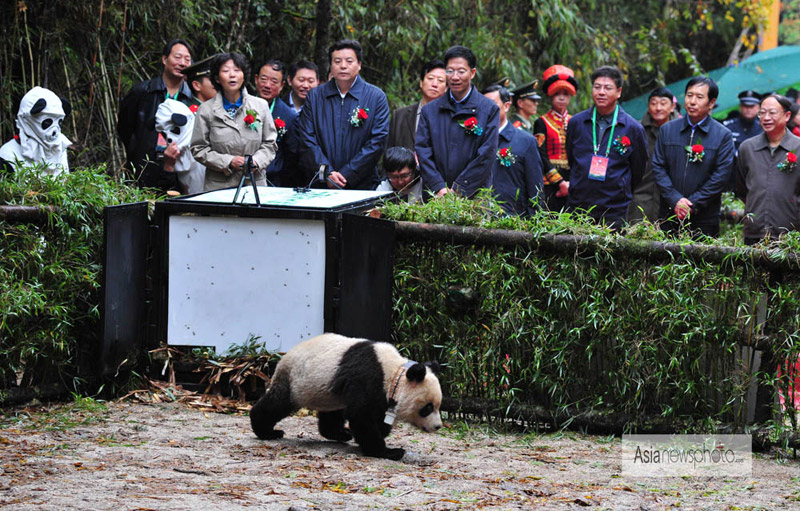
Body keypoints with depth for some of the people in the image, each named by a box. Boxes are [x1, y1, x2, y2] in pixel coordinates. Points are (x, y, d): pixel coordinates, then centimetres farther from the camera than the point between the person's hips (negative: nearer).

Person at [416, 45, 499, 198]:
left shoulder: (489, 109, 3)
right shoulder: (429, 110, 11)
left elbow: (486, 156, -4)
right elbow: (422, 151, 4)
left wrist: (458, 190, -10)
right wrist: (438, 187, -10)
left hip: (474, 196, -2)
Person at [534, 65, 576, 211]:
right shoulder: (542, 123, 4)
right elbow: (542, 157, -3)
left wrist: (571, 183, -4)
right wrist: (560, 182, -11)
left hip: (571, 187, 3)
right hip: (549, 186, -3)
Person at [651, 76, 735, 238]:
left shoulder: (723, 135, 1)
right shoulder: (667, 130, 9)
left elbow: (721, 175, -5)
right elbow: (658, 168, 5)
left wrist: (693, 204, -11)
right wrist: (675, 200, -9)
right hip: (668, 217, 2)